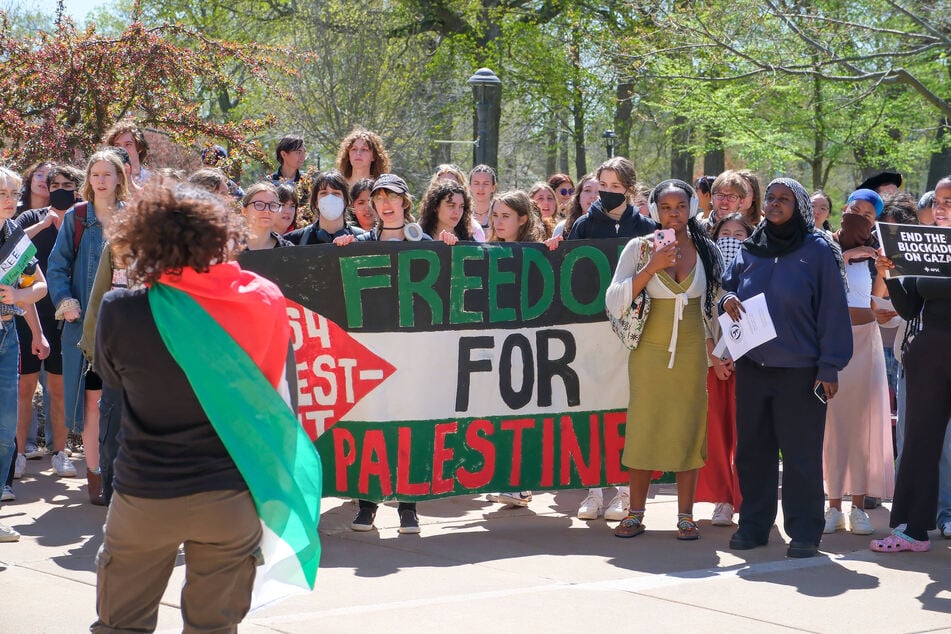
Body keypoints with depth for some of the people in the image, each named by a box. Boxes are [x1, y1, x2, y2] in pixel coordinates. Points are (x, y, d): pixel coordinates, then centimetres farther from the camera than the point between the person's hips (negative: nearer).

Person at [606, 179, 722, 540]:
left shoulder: (706, 251, 4)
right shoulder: (639, 248, -4)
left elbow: (717, 300, 15)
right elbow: (614, 303, -11)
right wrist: (650, 268, -19)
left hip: (691, 352, 1)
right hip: (649, 352, -1)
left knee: (687, 429, 3)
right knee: (644, 428, 2)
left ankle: (685, 515, 11)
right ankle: (635, 514, 12)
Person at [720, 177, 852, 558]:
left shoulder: (817, 250, -2)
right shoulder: (749, 251, 11)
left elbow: (832, 310, -4)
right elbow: (728, 287, 23)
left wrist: (829, 366, -10)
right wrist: (727, 301, -3)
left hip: (799, 370, -5)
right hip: (752, 366, 5)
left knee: (801, 452, -2)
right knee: (752, 449, 8)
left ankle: (804, 532, 5)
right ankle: (753, 525, 18)